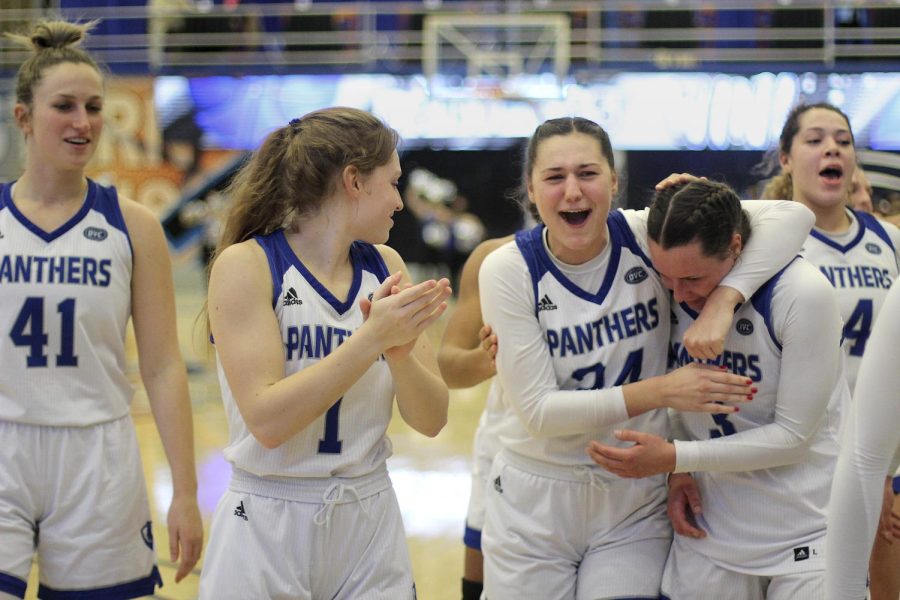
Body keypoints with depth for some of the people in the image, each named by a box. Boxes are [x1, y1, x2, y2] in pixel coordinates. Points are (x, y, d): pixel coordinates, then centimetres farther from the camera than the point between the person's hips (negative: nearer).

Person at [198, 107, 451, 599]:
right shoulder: (246, 265, -12)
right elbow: (267, 420, -20)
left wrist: (400, 352, -17)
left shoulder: (384, 267, 2)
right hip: (268, 533, -4)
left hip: (371, 522, 5)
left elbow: (430, 420, 1)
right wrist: (372, 338, -23)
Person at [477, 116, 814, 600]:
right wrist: (661, 391, -25)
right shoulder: (508, 270, -13)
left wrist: (722, 302, -30)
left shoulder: (647, 237, -10)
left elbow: (792, 216, -16)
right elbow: (537, 410, -16)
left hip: (636, 504, 1)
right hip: (535, 504, -1)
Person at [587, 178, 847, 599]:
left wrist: (675, 457, -20)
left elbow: (794, 435, -16)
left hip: (808, 529, -4)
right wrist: (679, 471, -6)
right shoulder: (669, 289, -6)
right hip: (711, 525, 4)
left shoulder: (802, 294, -20)